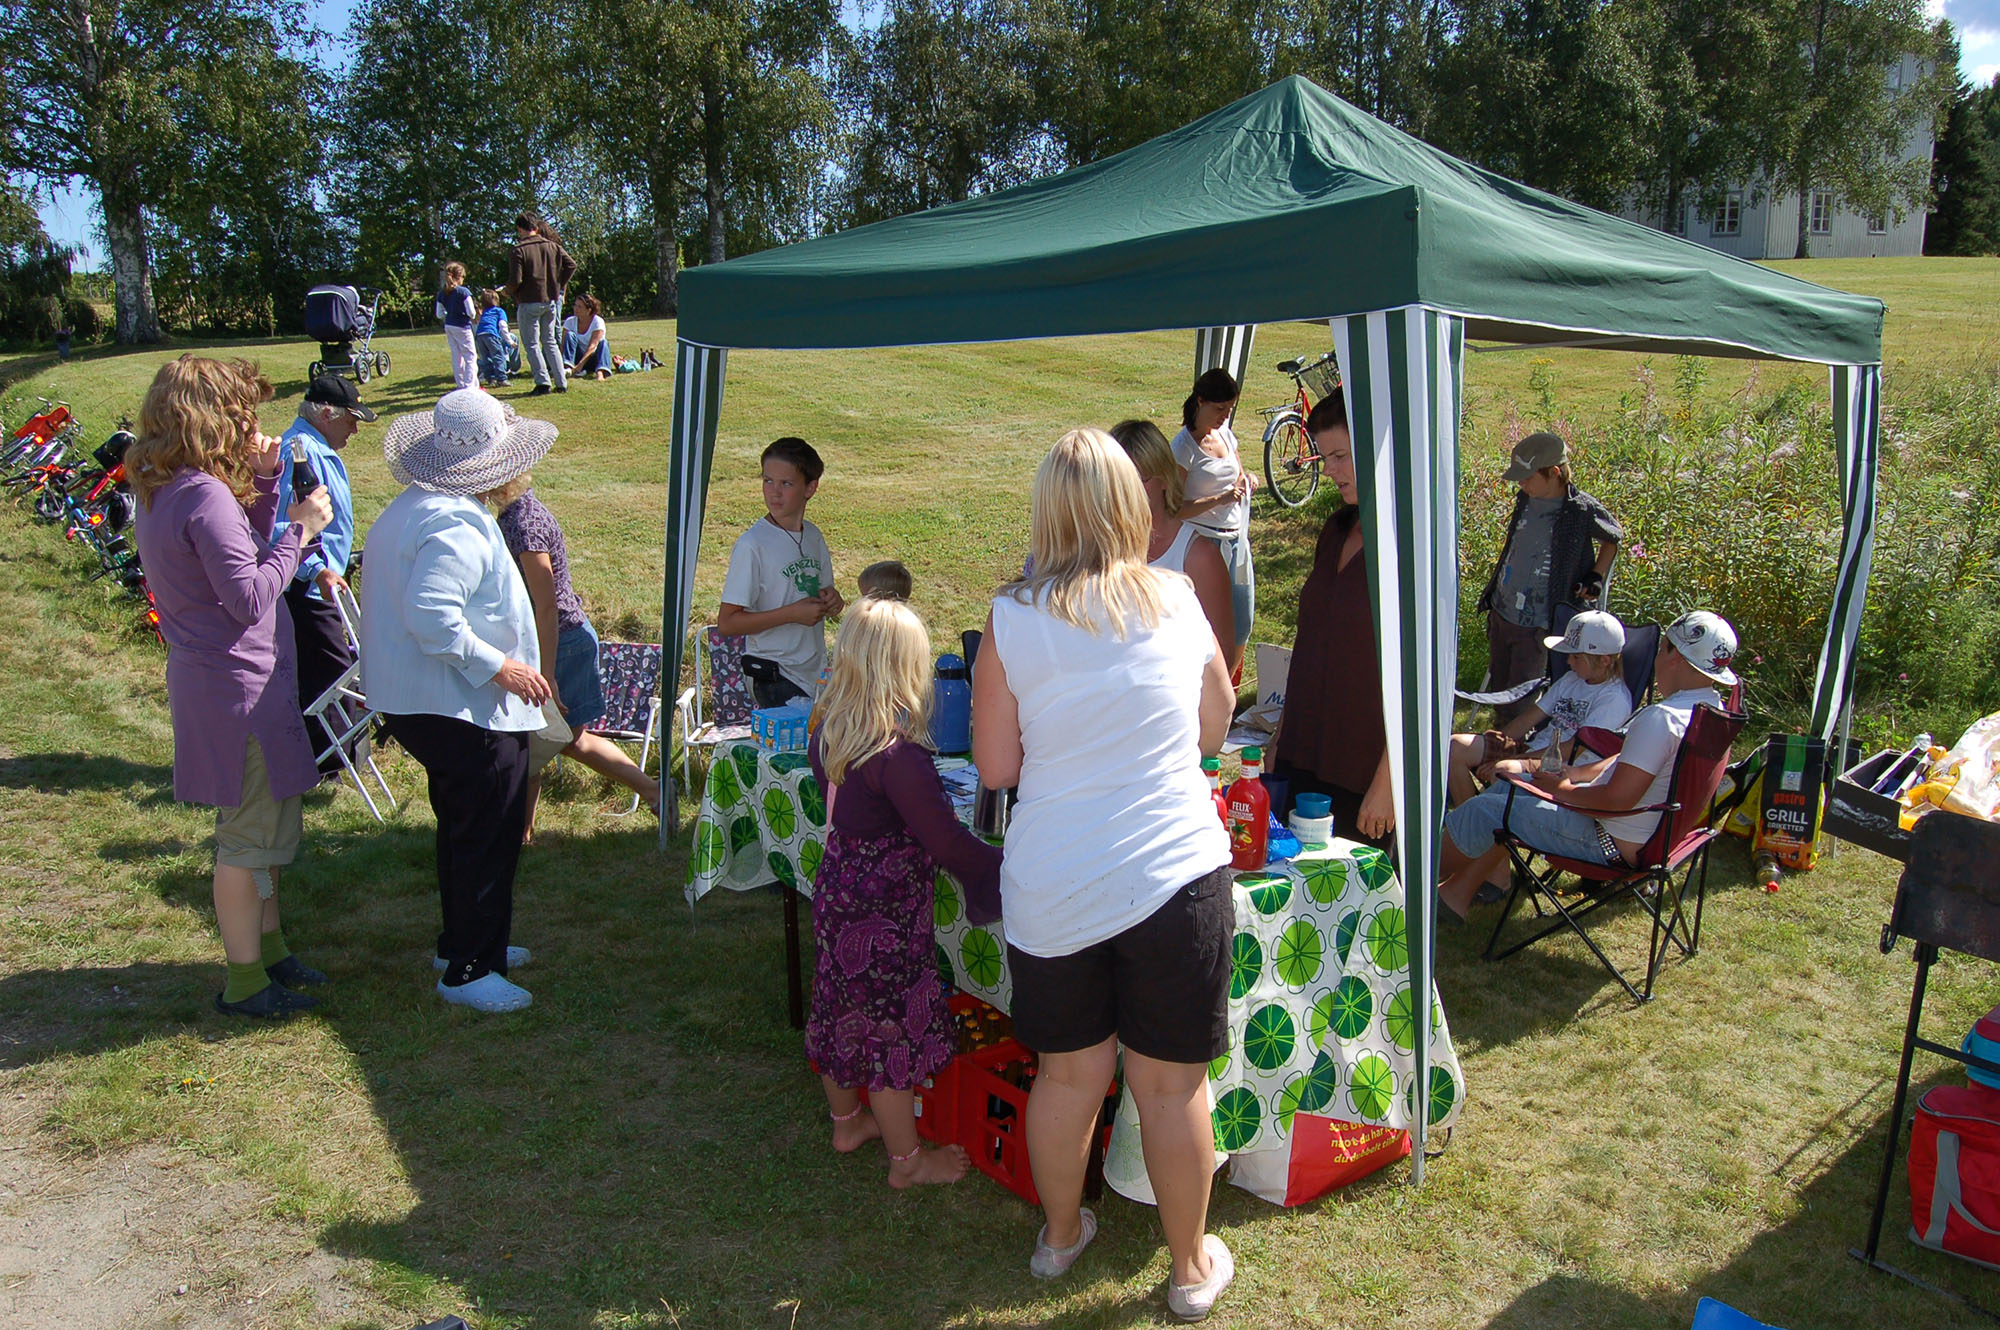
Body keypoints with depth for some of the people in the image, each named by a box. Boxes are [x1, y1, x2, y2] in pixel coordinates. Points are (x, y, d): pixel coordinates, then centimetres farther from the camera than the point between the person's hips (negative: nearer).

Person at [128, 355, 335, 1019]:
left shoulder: (165, 490, 8)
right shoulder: (206, 497, -22)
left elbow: (245, 553, 15)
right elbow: (251, 598, -24)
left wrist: (266, 481, 6)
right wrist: (300, 527, -17)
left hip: (214, 681, 10)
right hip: (240, 689, -10)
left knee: (261, 826, 22)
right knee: (249, 835, 3)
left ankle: (269, 948, 36)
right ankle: (245, 982, 16)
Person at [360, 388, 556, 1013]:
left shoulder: (405, 510, 11)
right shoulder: (458, 526, -23)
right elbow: (432, 619, -32)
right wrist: (499, 666, -23)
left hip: (420, 703, 11)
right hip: (467, 710, -11)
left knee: (463, 830, 23)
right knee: (488, 839, 1)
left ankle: (463, 943, 37)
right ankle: (468, 970, 11)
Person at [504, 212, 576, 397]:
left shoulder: (519, 250, -11)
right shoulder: (553, 246, 4)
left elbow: (515, 280, -16)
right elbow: (571, 265, 1)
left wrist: (507, 291, 4)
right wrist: (558, 286, 9)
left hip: (529, 303, -5)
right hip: (551, 300, 5)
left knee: (532, 344, 2)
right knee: (550, 342, 15)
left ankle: (543, 383, -7)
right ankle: (561, 383, 11)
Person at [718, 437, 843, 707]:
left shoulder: (814, 537, 7)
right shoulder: (752, 545, -12)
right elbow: (727, 623, -14)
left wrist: (831, 599, -2)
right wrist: (792, 613, -20)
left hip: (817, 674, 6)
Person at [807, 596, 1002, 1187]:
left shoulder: (828, 738, -2)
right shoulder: (900, 757, -28)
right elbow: (948, 845, -25)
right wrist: (1007, 866, -13)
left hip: (836, 890, 8)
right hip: (884, 914, -8)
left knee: (842, 1011, 23)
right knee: (893, 1028, 7)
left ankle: (847, 1122, 46)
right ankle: (907, 1161, 25)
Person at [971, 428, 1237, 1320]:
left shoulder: (1012, 619, -7)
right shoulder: (1178, 601, 0)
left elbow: (994, 768, -2)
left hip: (1052, 886, 0)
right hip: (1174, 875, 0)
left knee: (1066, 1074, 18)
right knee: (1171, 1084, 13)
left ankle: (1060, 1234, 41)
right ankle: (1191, 1268, 32)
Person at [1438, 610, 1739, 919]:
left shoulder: (1661, 718, -28)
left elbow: (1619, 798, -29)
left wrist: (1564, 790, -12)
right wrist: (1573, 775, 9)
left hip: (1612, 843, -10)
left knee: (1482, 811, -5)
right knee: (1510, 786, 18)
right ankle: (1460, 889, 19)